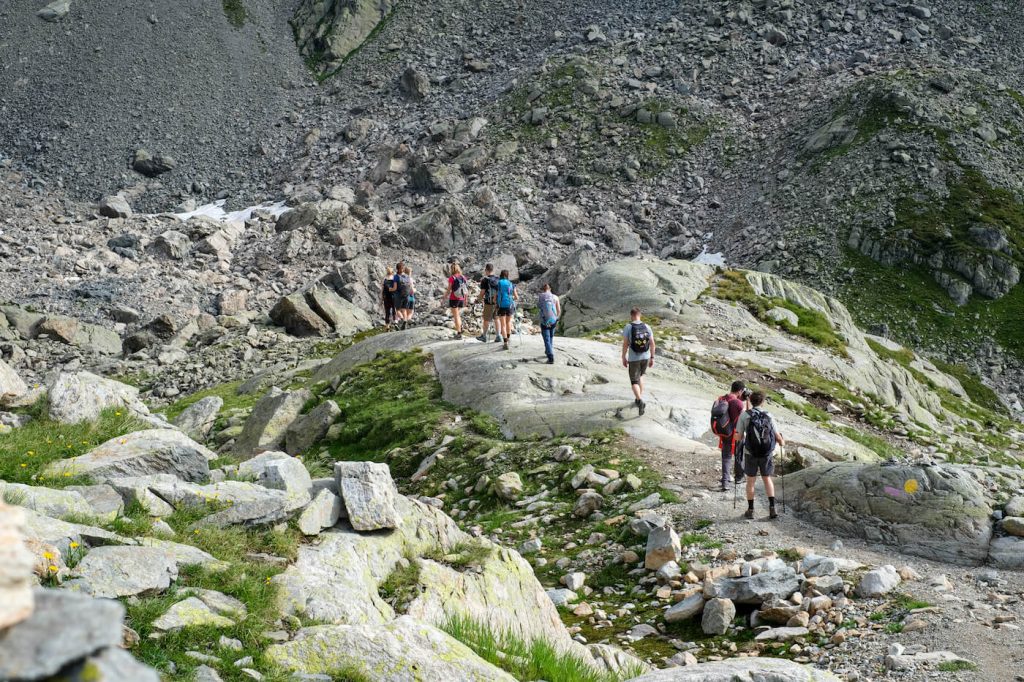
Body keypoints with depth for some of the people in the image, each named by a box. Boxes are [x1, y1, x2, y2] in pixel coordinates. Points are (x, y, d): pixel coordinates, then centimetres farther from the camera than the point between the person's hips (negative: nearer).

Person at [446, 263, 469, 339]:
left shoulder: (452, 278, -12)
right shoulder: (463, 278, 2)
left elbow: (449, 290, -11)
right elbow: (466, 290, 5)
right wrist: (465, 300, 16)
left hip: (454, 299, -5)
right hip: (461, 299, 5)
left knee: (456, 316, 2)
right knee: (458, 314, 25)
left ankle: (459, 333, 2)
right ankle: (460, 328, 15)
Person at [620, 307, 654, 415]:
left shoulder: (628, 327, -14)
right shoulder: (647, 327, -5)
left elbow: (625, 344, -13)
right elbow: (652, 343, -2)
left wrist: (623, 358, 0)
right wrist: (652, 358, 8)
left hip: (633, 359, -4)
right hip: (645, 357, 4)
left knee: (634, 382, 4)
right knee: (639, 376, 30)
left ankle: (640, 402, -21)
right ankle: (638, 399, 34)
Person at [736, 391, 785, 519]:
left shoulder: (744, 415, -8)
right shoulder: (768, 416, -4)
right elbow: (777, 436, 1)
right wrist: (782, 442, 24)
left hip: (750, 453, -1)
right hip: (767, 454, 1)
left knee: (751, 481, 12)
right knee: (767, 479, 17)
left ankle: (750, 510, 17)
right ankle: (772, 509, 8)